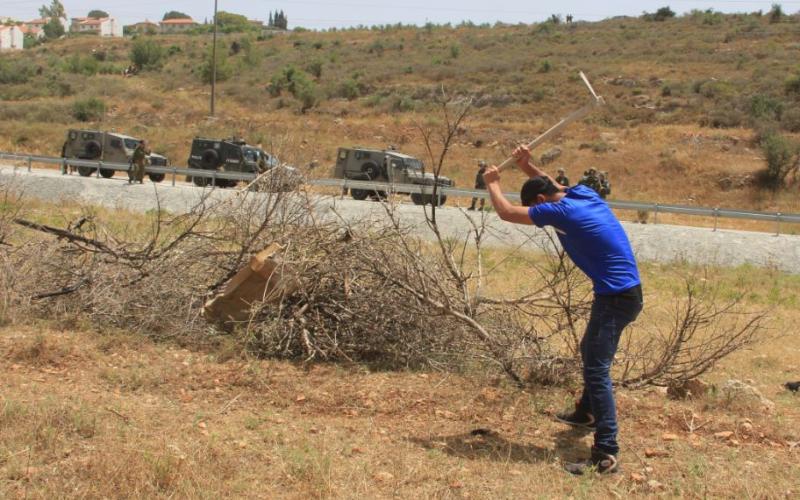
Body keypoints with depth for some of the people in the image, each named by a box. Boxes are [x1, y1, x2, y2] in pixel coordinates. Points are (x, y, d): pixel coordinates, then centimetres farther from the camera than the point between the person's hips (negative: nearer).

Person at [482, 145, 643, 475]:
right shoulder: (582, 193, 7)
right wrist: (527, 166, 18)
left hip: (616, 297, -10)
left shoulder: (561, 211, -17)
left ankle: (606, 454, -15)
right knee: (590, 351, 28)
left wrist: (493, 183, 8)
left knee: (597, 370, -12)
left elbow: (506, 212, -9)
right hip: (625, 291, 10)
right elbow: (551, 184, 31)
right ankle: (587, 414, 49)